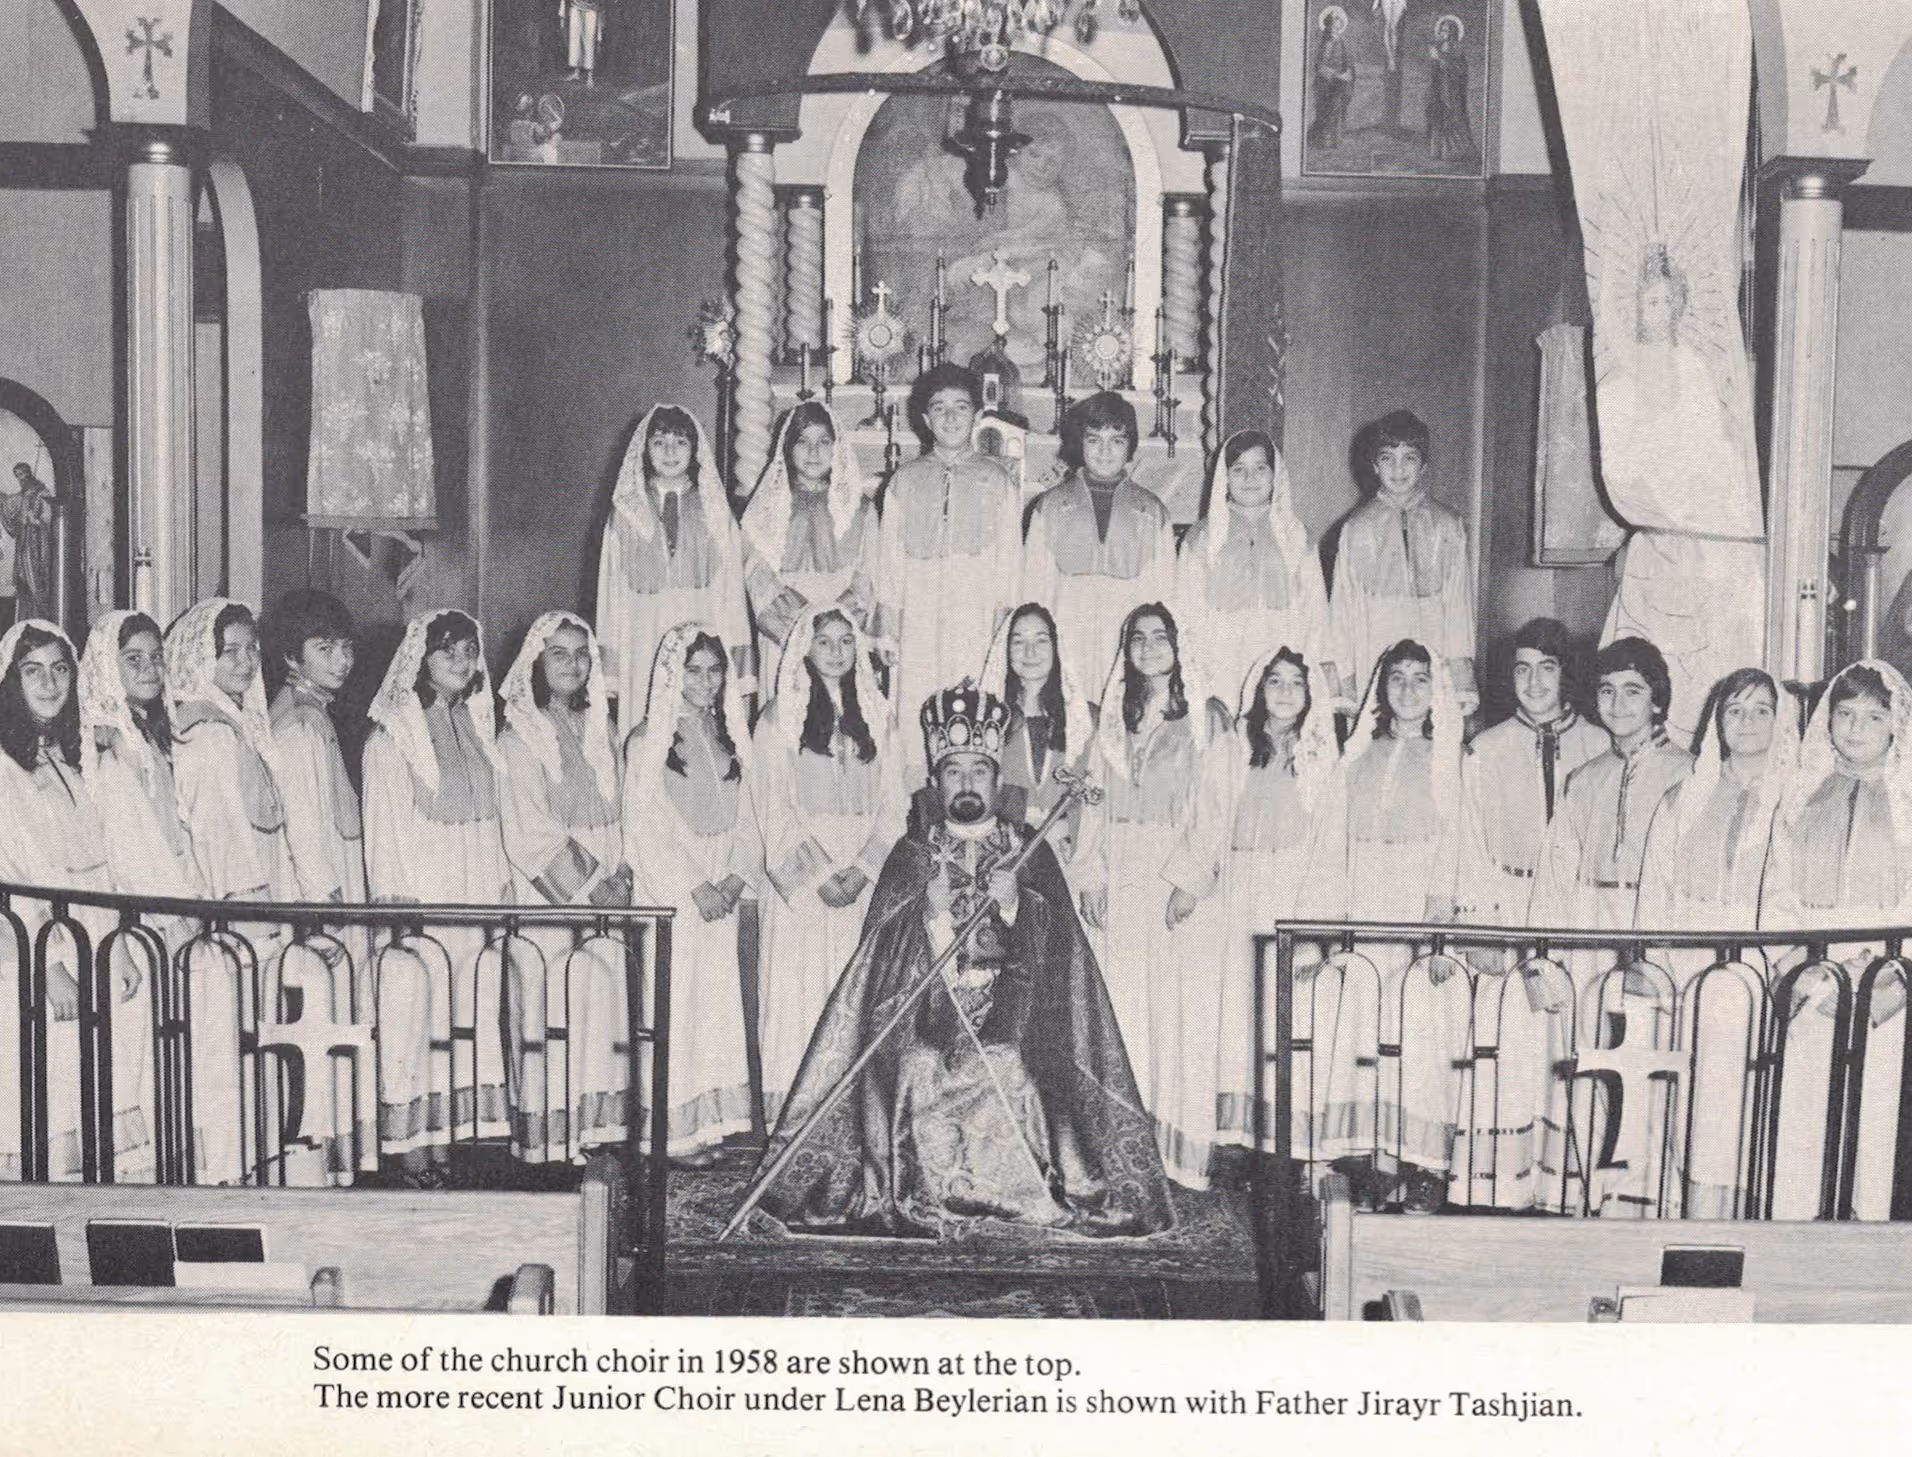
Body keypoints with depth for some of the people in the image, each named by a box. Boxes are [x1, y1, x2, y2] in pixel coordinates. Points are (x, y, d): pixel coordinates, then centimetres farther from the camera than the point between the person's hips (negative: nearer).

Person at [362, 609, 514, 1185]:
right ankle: (409, 1143, 1)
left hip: (475, 899, 6)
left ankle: (444, 1136, 12)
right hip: (419, 900, -6)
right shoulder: (392, 736, -4)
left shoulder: (476, 727, 14)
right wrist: (396, 904, -13)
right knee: (414, 1013, -5)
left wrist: (501, 892, 12)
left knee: (467, 1019, 5)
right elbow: (385, 825, -8)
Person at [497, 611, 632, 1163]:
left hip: (604, 896, 6)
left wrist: (619, 876, -1)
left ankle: (595, 1130, 10)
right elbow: (530, 833, -10)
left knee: (602, 1009, 3)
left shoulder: (600, 730, 14)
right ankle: (547, 1139, 0)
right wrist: (589, 889, -13)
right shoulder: (519, 738, -4)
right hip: (546, 897, -5)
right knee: (551, 1009, -7)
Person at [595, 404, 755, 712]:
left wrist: (739, 663, -3)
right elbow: (612, 587, 8)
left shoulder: (714, 512, 10)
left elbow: (731, 587, 6)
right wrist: (609, 667, 1)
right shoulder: (627, 511, 10)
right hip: (644, 638, 0)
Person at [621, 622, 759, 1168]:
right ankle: (672, 1130, 3)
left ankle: (707, 1120, 15)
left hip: (720, 901, 6)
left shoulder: (728, 739, 12)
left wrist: (736, 878, -5)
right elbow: (645, 827, -10)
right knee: (672, 1006, -3)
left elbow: (746, 820, 11)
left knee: (716, 1008, 7)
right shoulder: (648, 742, -6)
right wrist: (694, 888, -13)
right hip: (667, 897, -6)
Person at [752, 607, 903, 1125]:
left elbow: (892, 807, 8)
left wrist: (862, 870, -7)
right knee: (796, 992, -6)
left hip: (864, 882, 3)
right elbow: (774, 809, -2)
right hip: (799, 882, -2)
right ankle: (784, 1116, -4)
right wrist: (816, 877, -12)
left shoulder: (875, 716, 13)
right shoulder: (780, 719, 4)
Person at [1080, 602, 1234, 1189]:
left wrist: (1189, 878, -14)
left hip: (1182, 873, -4)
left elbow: (1215, 806, -4)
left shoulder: (1205, 718, 2)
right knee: (1126, 1011, 2)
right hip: (1123, 878, 4)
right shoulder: (1112, 718, 15)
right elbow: (1101, 803, 13)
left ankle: (1179, 1152, 0)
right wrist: (1094, 877, 3)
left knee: (1181, 1010, -4)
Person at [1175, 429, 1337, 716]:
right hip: (1219, 675, 0)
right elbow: (1187, 613, 9)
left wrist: (1321, 669, 0)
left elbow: (1315, 605, 11)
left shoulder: (1296, 536, 15)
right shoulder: (1201, 538, 12)